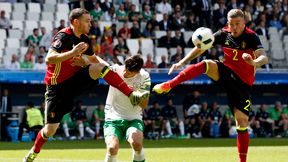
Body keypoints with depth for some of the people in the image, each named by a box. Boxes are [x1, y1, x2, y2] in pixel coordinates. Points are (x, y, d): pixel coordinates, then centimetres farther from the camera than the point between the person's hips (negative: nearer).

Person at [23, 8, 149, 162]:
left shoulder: (84, 40, 3)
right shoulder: (63, 36, -20)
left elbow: (94, 59, 19)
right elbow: (49, 59, -33)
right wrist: (72, 53, -41)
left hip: (75, 80, 5)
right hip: (57, 87, -5)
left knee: (99, 67, -21)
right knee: (50, 129, -5)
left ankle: (132, 95, -26)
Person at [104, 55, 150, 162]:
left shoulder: (144, 76, -5)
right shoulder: (115, 70, -7)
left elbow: (144, 105, -3)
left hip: (133, 120, 0)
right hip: (113, 119, 0)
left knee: (136, 143, -32)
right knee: (112, 147, -30)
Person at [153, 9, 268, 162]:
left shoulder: (251, 37, -14)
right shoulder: (224, 34, -3)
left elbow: (264, 58, -27)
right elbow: (200, 48, 3)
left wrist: (253, 62, -50)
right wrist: (182, 62, -6)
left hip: (243, 82, -2)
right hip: (226, 73, 2)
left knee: (242, 122, -7)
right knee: (206, 64, -28)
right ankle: (168, 85, -33)